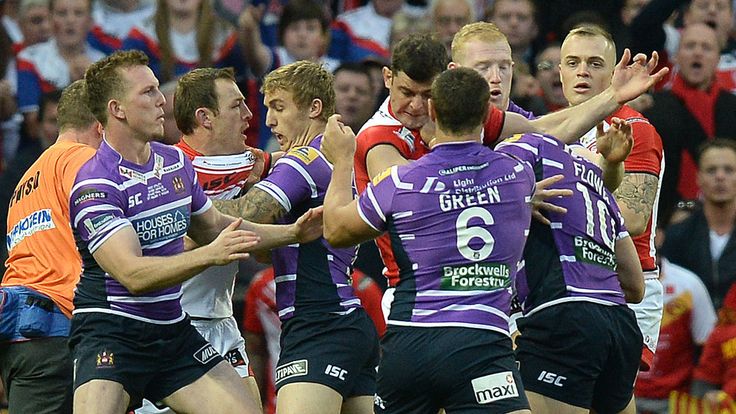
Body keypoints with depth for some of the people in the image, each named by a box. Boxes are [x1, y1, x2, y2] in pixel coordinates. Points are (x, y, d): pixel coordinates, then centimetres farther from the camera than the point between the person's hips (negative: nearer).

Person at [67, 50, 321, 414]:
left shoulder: (176, 162, 8)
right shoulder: (96, 183, -17)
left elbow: (213, 228, 25)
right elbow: (133, 274, -26)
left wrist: (293, 233, 17)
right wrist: (209, 255, -35)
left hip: (174, 332, 7)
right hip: (110, 332, -7)